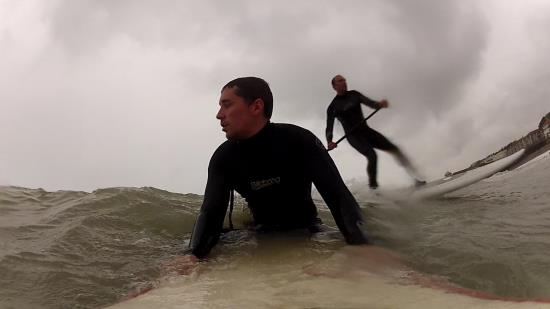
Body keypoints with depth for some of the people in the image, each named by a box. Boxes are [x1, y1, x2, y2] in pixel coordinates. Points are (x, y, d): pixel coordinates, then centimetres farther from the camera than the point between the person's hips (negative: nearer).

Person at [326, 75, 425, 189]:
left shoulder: (353, 94, 8)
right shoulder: (332, 107, -3)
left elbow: (368, 102, -6)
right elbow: (329, 128, -5)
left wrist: (379, 104, -29)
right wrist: (329, 141, -26)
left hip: (366, 131, 5)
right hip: (354, 136, -5)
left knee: (394, 148, -4)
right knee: (372, 155, -28)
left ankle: (416, 178, 1)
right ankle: (373, 186, -15)